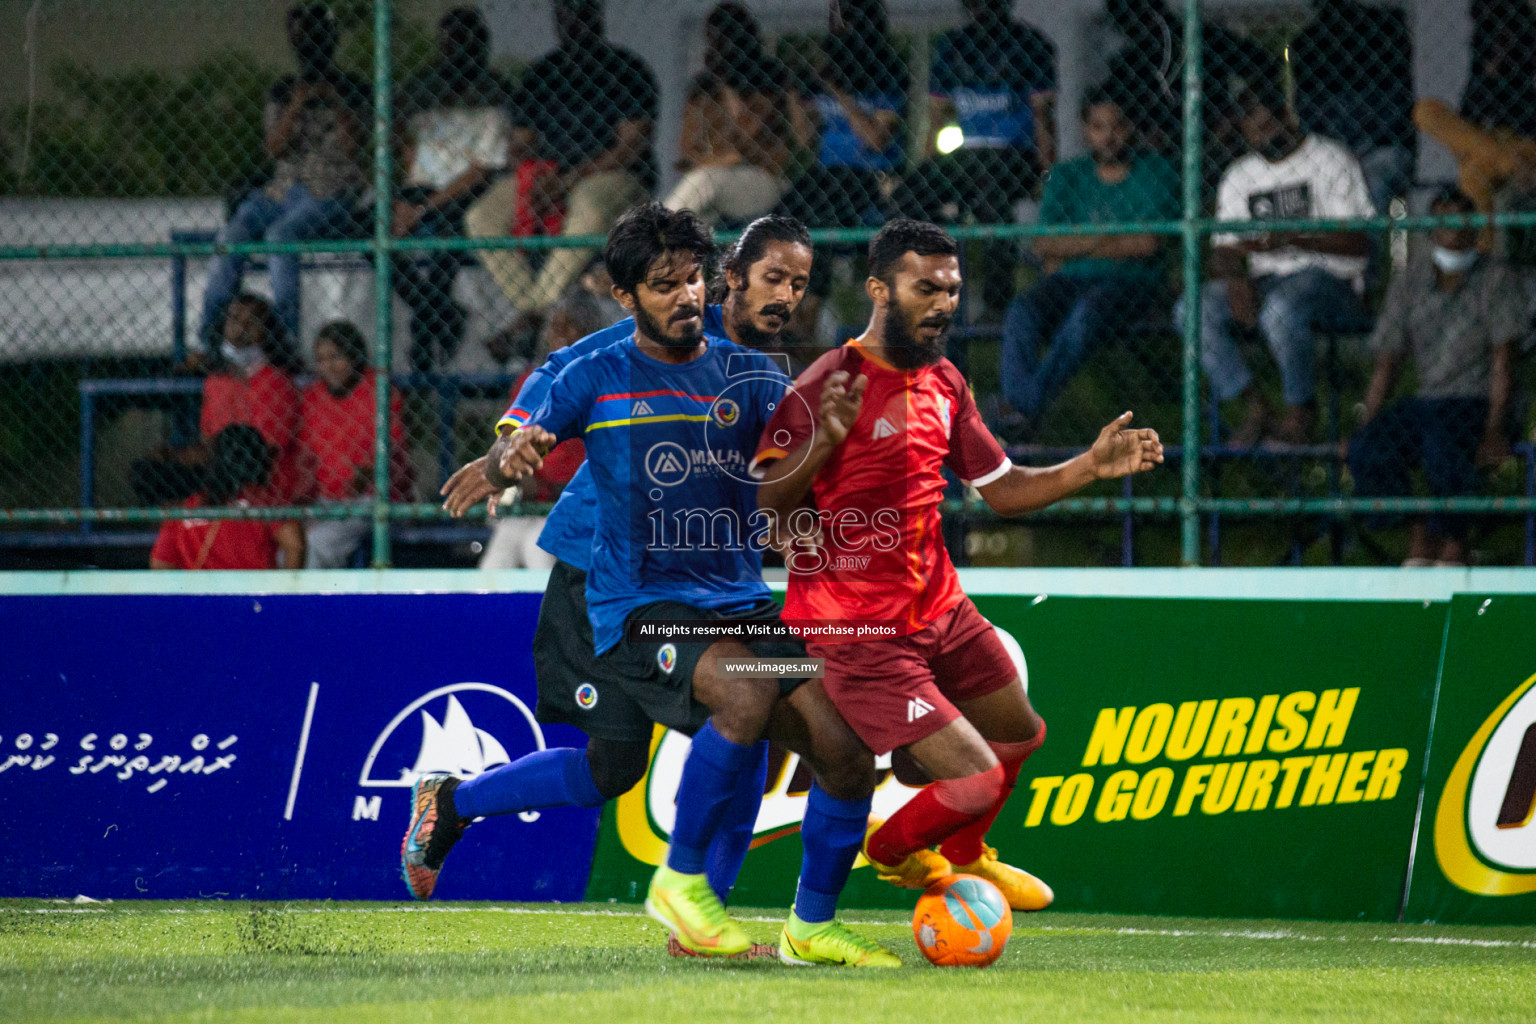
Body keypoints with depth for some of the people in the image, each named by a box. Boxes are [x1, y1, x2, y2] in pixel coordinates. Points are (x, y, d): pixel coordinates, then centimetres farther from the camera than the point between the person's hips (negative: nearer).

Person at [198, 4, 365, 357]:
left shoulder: (352, 90, 5)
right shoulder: (283, 91, 15)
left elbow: (351, 147, -7)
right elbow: (275, 148, 1)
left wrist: (334, 98, -14)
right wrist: (298, 102, -10)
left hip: (331, 194, -4)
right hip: (283, 191, 4)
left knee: (280, 235, -33)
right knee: (232, 234, -24)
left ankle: (288, 339, -34)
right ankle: (208, 341, -28)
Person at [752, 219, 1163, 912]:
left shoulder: (945, 385, 8)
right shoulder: (828, 386, -19)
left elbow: (1002, 489, 16)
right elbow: (764, 505, -24)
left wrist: (1091, 467, 2)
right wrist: (823, 440, -40)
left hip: (939, 607, 9)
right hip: (858, 631, -9)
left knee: (1020, 734, 23)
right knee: (976, 779, -11)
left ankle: (963, 856, 50)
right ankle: (893, 851, 21)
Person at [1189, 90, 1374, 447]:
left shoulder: (1332, 160, 1)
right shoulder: (1238, 176, 19)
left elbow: (1359, 242, -9)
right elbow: (1223, 247, 14)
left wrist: (1288, 240, -21)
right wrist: (1234, 278, -11)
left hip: (1329, 280, -6)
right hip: (1264, 281, 6)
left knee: (1281, 308, -40)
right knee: (1193, 311, -22)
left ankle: (1300, 413, -21)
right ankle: (1254, 407, -16)